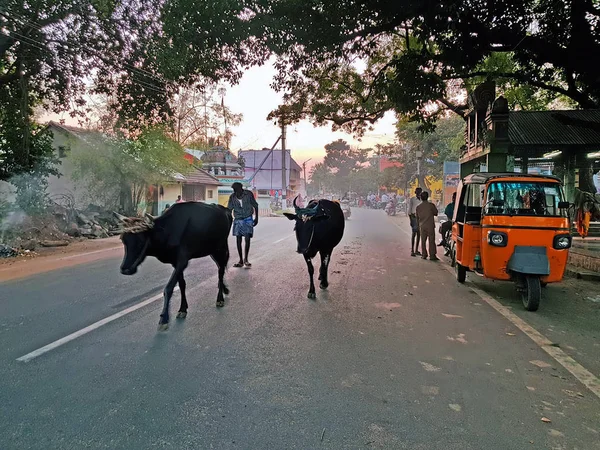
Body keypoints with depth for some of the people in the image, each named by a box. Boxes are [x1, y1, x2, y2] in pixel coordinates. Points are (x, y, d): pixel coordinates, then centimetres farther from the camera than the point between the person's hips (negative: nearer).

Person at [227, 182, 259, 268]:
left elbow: (255, 206, 2)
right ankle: (241, 261, 11)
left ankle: (246, 259, 5)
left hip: (248, 219, -2)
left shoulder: (248, 194, -10)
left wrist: (256, 218, 1)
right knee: (238, 240, 1)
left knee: (247, 239, -11)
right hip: (238, 220, 2)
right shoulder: (232, 197, -6)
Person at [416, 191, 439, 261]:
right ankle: (432, 255, -3)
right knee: (431, 241, -2)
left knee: (423, 241, 11)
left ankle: (424, 255, 12)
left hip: (422, 226, 3)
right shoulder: (431, 205, -7)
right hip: (430, 225, -3)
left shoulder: (418, 207, 4)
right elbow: (436, 213, 5)